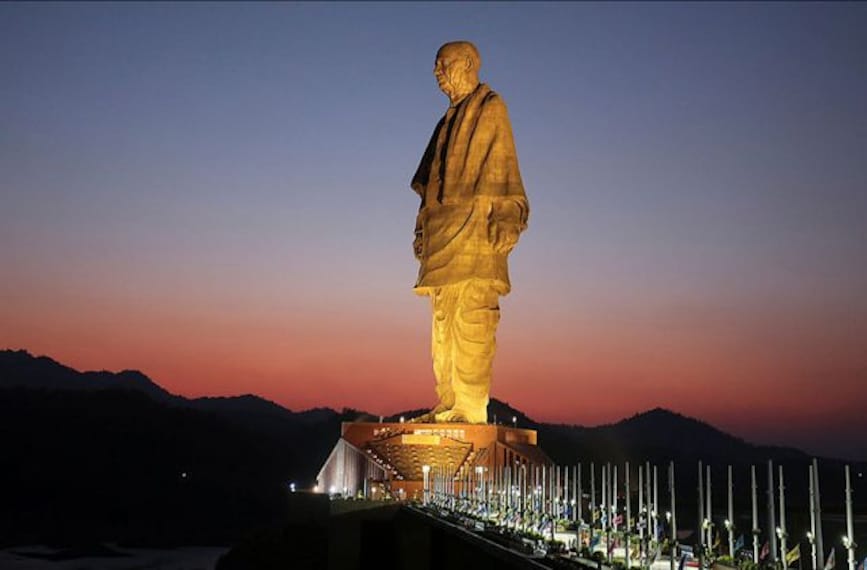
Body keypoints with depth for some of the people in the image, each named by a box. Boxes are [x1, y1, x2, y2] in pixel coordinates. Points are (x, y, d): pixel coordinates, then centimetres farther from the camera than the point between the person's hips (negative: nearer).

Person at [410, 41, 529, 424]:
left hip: (475, 226, -8)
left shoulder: (491, 109, 1)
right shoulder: (451, 119, 24)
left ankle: (472, 407, -12)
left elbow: (502, 166, -8)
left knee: (470, 316, -12)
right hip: (444, 229, 8)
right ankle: (449, 405, 10)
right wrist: (424, 228, 17)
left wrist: (503, 218, -19)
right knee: (444, 320, 6)